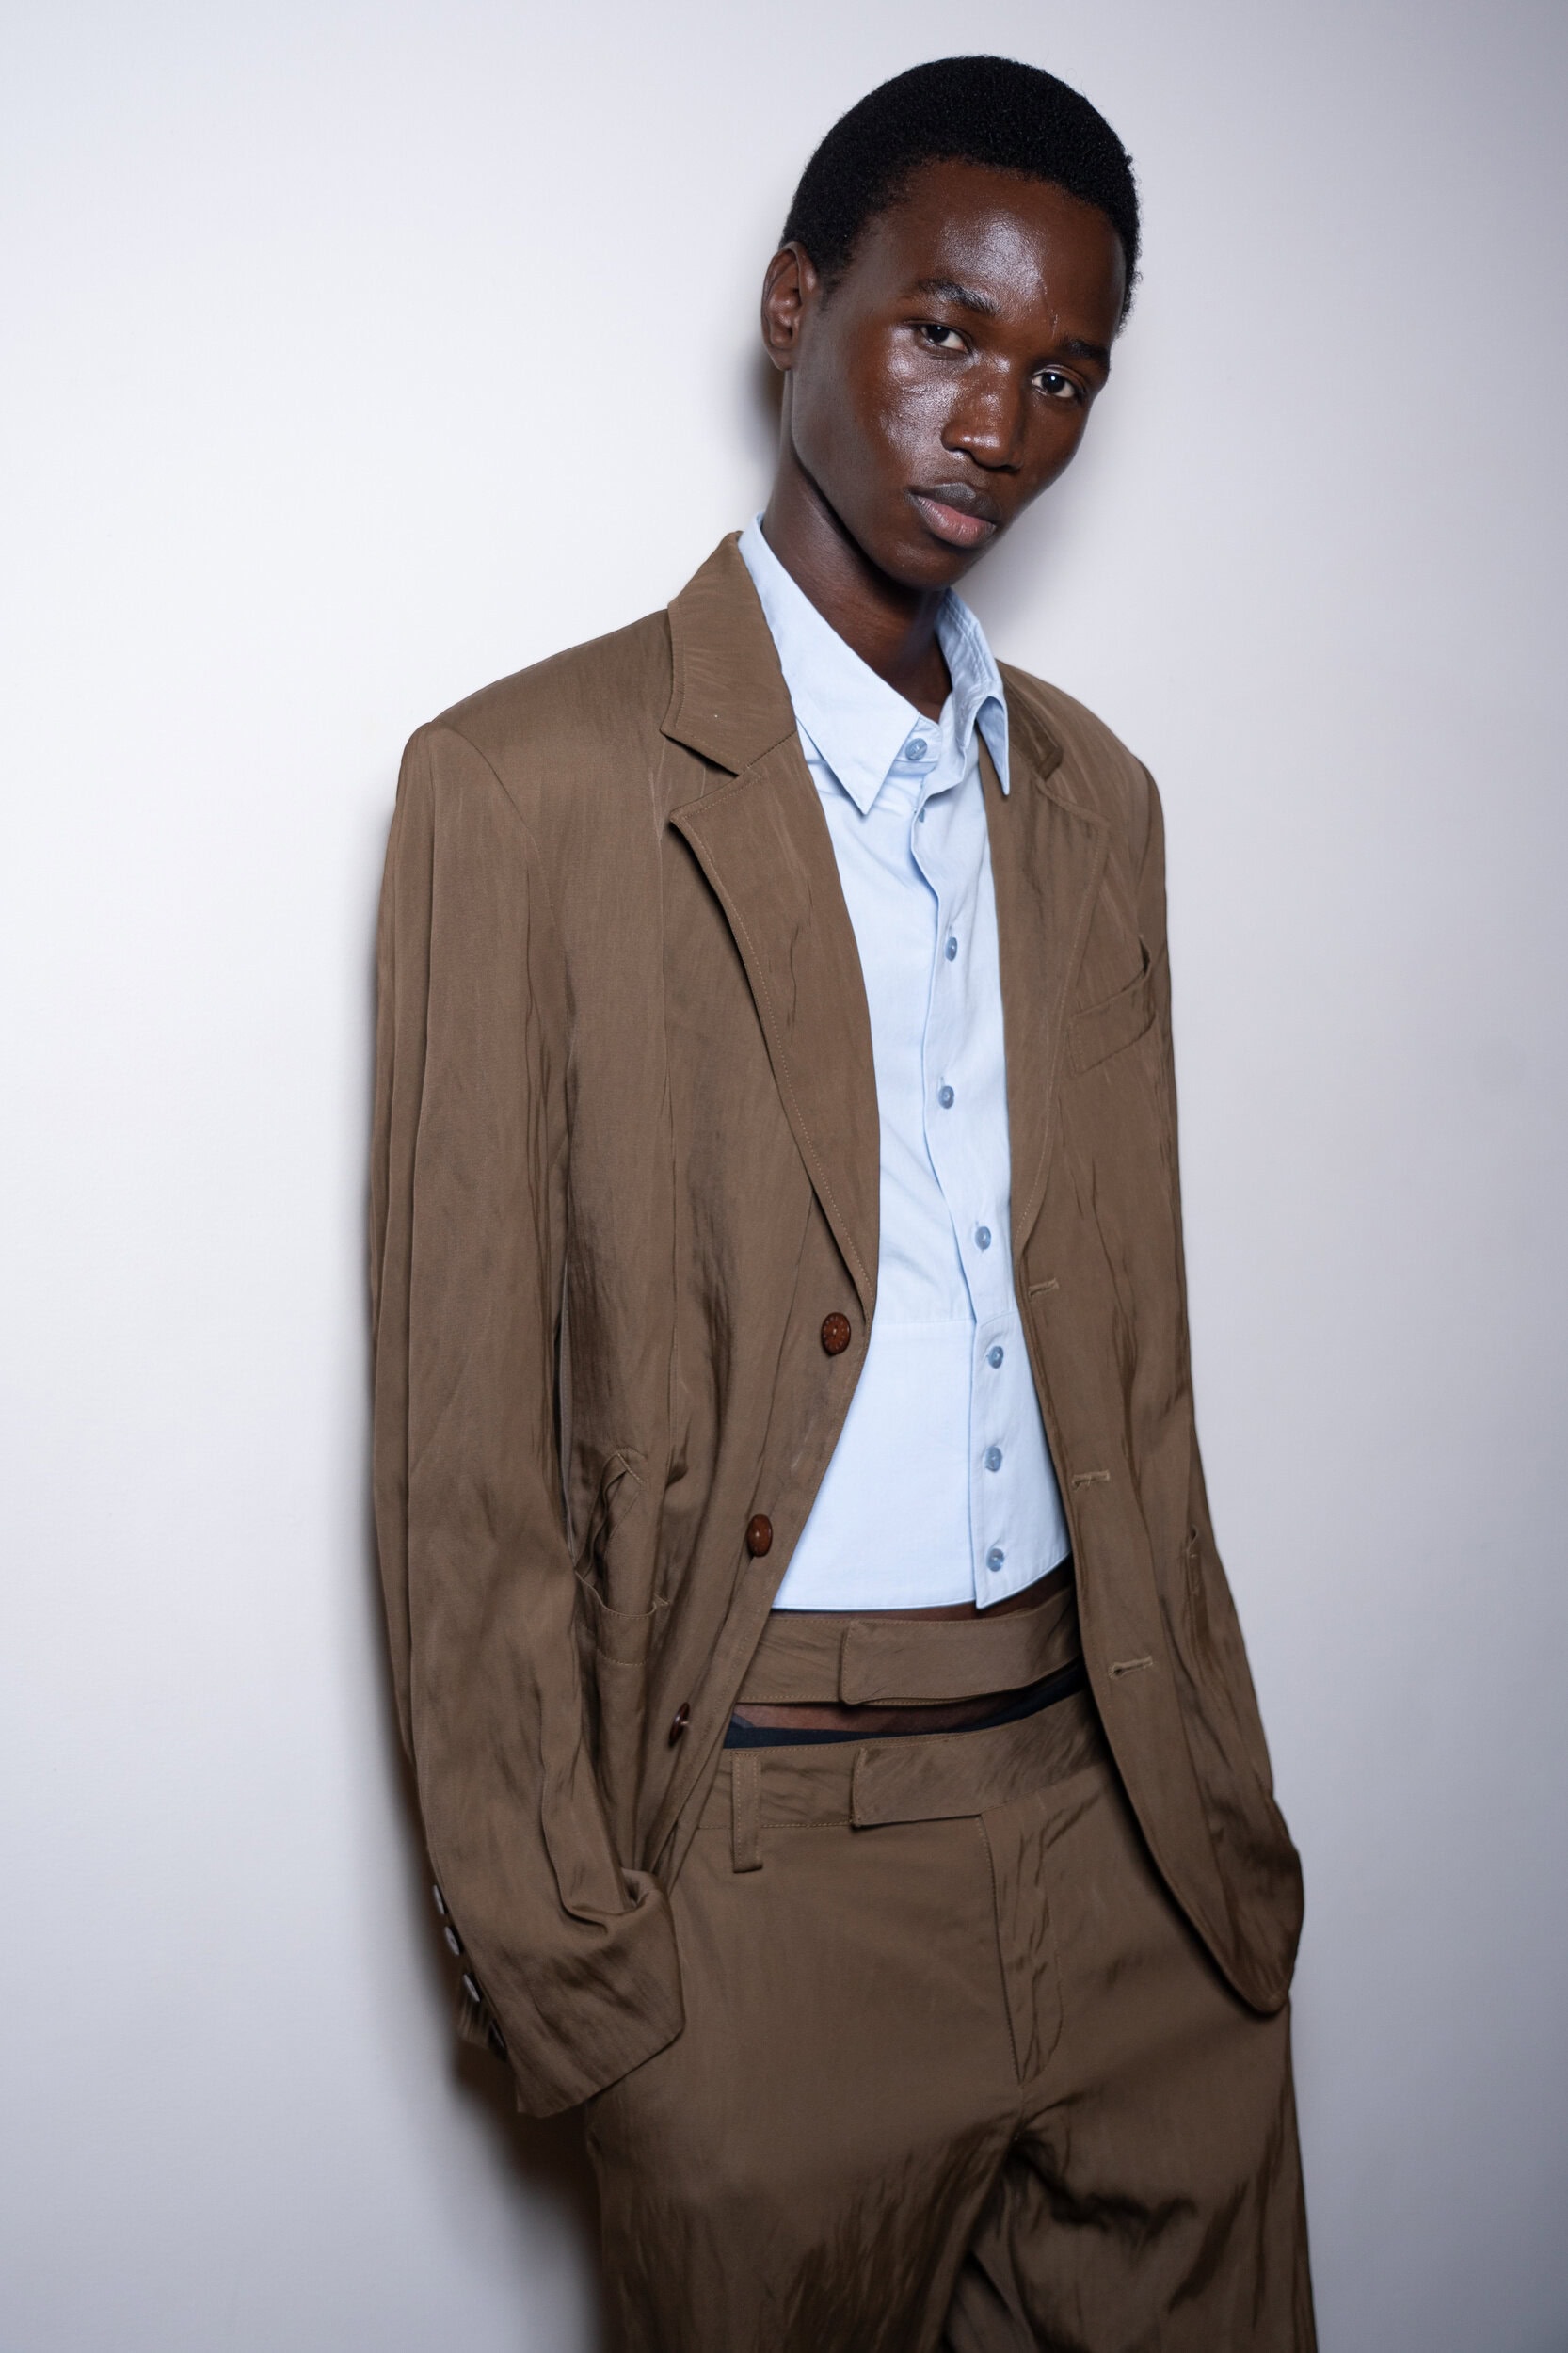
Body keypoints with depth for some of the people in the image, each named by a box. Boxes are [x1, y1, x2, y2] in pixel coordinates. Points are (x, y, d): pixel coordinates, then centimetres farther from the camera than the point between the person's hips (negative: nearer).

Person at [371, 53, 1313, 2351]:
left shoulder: (1095, 801, 10)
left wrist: (1222, 1808, 9)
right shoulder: (530, 786, -7)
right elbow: (464, 1438, -8)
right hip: (759, 1873, -4)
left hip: (1110, 1823, 5)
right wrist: (550, 1947, -7)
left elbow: (1129, 1366, 12)